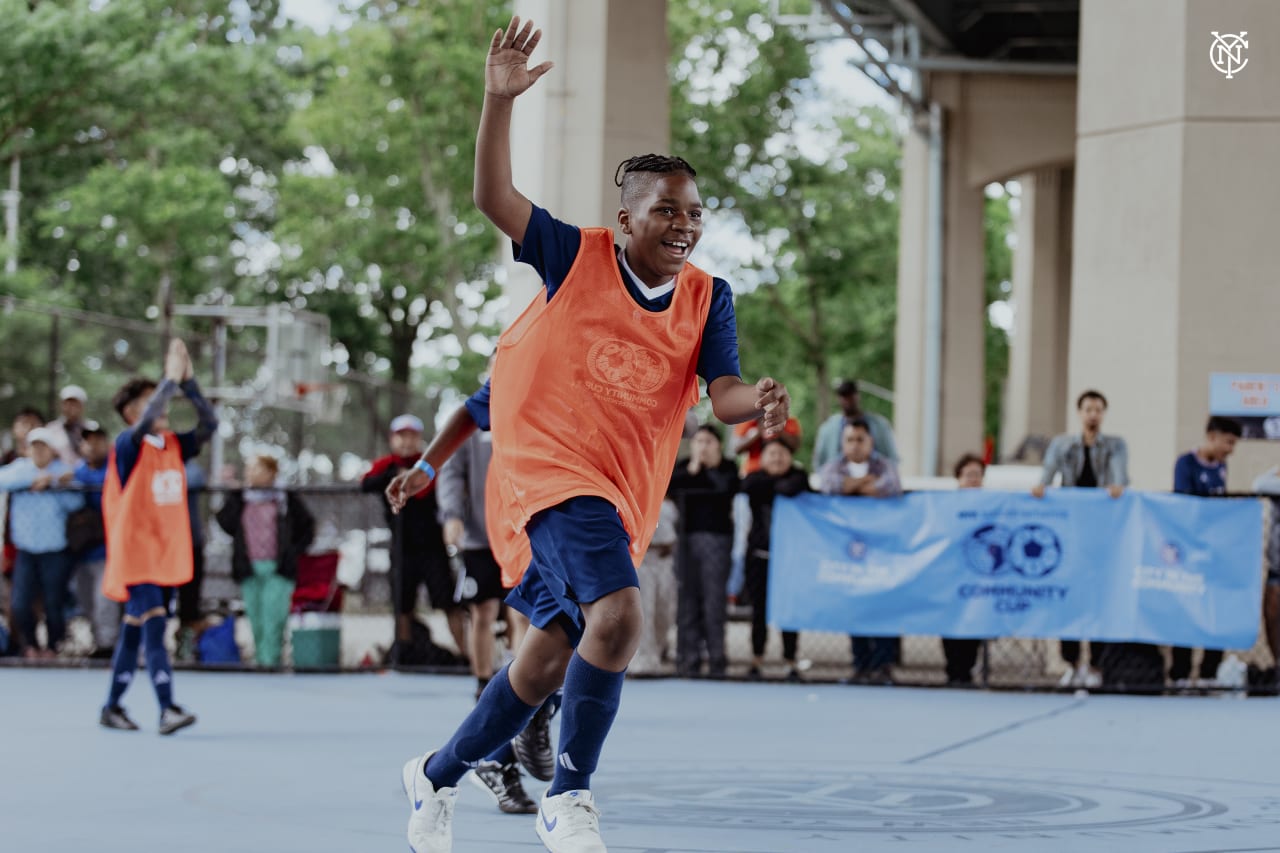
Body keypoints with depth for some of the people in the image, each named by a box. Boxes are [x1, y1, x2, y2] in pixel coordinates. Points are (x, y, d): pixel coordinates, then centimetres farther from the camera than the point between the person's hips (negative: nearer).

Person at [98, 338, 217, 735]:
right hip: (135, 553, -7)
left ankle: (112, 707, 22)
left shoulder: (174, 445, 9)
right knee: (154, 626, -16)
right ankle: (167, 710, -22)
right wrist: (171, 378, -26)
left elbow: (209, 424, -2)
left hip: (167, 553, 7)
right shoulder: (127, 445, -9)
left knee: (135, 630, 13)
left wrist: (187, 380, -11)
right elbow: (143, 424, -30)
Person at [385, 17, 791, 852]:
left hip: (623, 496, 6)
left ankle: (437, 776, 36)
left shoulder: (708, 299, 4)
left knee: (548, 660, 14)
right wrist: (500, 100, -22)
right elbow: (495, 198, -10)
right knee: (617, 611, -29)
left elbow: (723, 391, -5)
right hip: (548, 470, -6)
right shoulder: (577, 258, -4)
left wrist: (758, 402, -28)